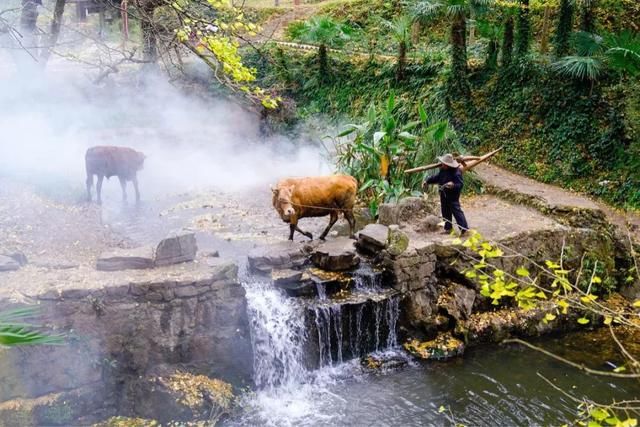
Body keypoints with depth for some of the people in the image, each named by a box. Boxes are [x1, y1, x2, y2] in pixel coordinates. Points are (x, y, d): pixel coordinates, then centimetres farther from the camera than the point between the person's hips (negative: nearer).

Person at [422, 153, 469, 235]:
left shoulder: (456, 173, -22)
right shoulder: (443, 170, 3)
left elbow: (460, 184, -25)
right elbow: (437, 177, 19)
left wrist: (453, 185, -43)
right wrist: (427, 181, 12)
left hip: (452, 197, -9)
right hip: (444, 195, 9)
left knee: (456, 211, -10)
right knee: (445, 212, 16)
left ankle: (464, 229, -7)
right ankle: (448, 228, 29)